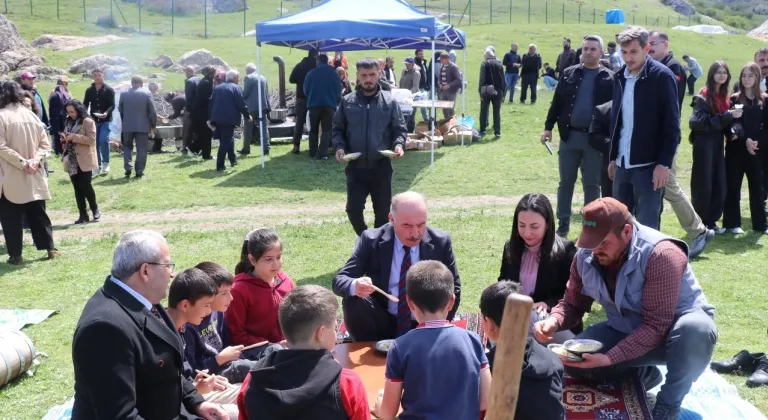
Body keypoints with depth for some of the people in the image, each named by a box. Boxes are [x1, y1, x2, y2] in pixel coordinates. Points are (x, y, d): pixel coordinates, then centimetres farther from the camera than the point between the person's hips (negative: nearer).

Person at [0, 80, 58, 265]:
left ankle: (15, 255, 5)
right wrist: (35, 160, -8)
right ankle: (50, 248, 17)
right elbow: (45, 144, 4)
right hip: (34, 176, 5)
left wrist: (22, 163, -15)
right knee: (38, 213, 15)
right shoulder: (32, 115, 6)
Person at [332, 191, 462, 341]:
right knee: (353, 300, -25)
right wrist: (354, 285, -35)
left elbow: (453, 289, 4)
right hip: (382, 323, 2)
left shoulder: (440, 242, -5)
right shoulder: (371, 240, -9)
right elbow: (339, 280, -11)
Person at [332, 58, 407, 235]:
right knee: (353, 209, -1)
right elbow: (337, 129, 9)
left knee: (382, 210, 8)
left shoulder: (389, 101, 0)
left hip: (381, 166, 0)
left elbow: (400, 129, 4)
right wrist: (339, 147, -10)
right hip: (356, 166, 0)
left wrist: (399, 144, -16)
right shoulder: (347, 102, 1)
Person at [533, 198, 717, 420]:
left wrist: (608, 358, -41)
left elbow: (656, 327, -33)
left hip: (675, 327, -5)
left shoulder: (661, 255, -32)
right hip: (627, 330, 5)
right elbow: (572, 304, -3)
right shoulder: (585, 256, -13)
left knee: (696, 330, -40)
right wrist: (554, 321, -27)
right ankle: (642, 374, 8)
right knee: (572, 361, -16)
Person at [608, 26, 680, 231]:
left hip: (649, 164, -6)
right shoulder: (620, 76, 9)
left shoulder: (662, 76, -10)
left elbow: (672, 125, -12)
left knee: (646, 227, -3)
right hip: (623, 163, 7)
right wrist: (613, 157, 15)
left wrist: (664, 163, -16)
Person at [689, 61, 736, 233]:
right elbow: (703, 121, -20)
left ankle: (711, 221, 18)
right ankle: (700, 223, 7)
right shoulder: (703, 96, -10)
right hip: (704, 144, -7)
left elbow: (725, 120, 18)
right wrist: (728, 115, -23)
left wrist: (731, 132, -1)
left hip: (718, 144, 7)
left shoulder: (724, 97, 14)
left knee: (719, 185, 7)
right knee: (703, 185, -4)